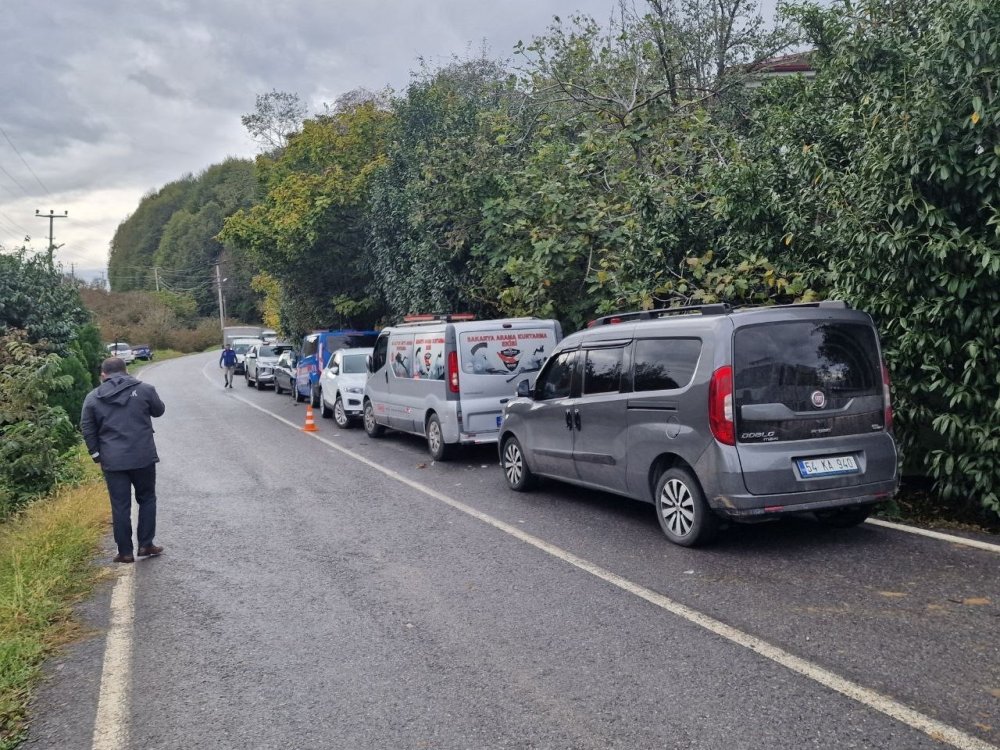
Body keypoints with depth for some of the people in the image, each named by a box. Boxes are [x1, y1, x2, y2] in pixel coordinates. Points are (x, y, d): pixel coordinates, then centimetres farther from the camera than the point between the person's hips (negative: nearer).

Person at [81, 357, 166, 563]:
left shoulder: (92, 397, 2)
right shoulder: (144, 389, -2)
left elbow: (87, 429, 2)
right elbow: (159, 411, 14)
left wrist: (95, 453, 11)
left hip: (112, 461, 1)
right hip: (143, 457, -1)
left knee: (120, 506, 6)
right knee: (146, 499, 16)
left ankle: (125, 552, 11)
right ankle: (145, 544, 15)